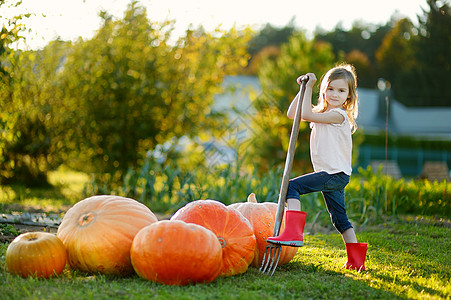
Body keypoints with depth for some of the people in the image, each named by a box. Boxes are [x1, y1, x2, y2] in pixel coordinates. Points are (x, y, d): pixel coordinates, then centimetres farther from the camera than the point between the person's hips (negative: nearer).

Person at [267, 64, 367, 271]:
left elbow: (306, 114, -20)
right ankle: (356, 260, 20)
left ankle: (293, 232, -26)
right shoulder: (324, 113, 16)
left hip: (335, 174, -10)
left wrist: (309, 86, -12)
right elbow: (292, 114, 16)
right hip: (333, 176, 10)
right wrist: (304, 88, 9)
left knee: (293, 186, -17)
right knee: (339, 218, 14)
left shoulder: (339, 115, -12)